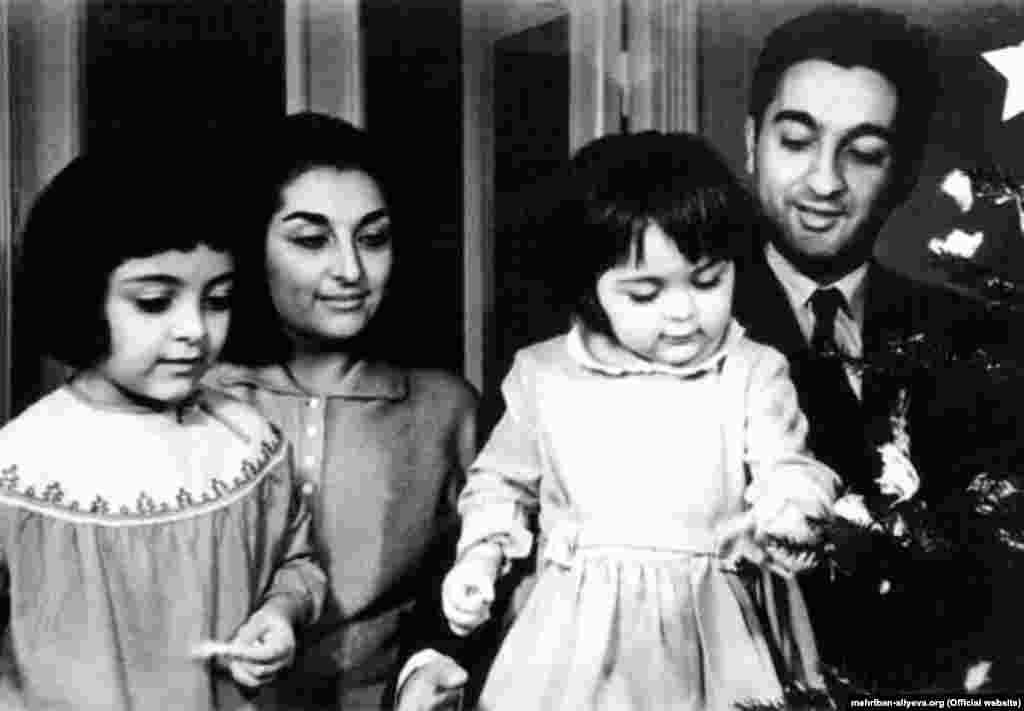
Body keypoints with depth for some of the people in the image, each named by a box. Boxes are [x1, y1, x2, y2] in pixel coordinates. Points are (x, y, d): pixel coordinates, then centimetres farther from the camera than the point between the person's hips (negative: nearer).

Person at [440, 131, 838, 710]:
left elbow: (789, 471, -11)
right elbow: (503, 480, 16)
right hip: (576, 632, 1)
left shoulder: (753, 374, -3)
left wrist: (788, 509, -33)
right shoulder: (544, 375, 2)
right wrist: (482, 555, 2)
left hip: (711, 634, -1)